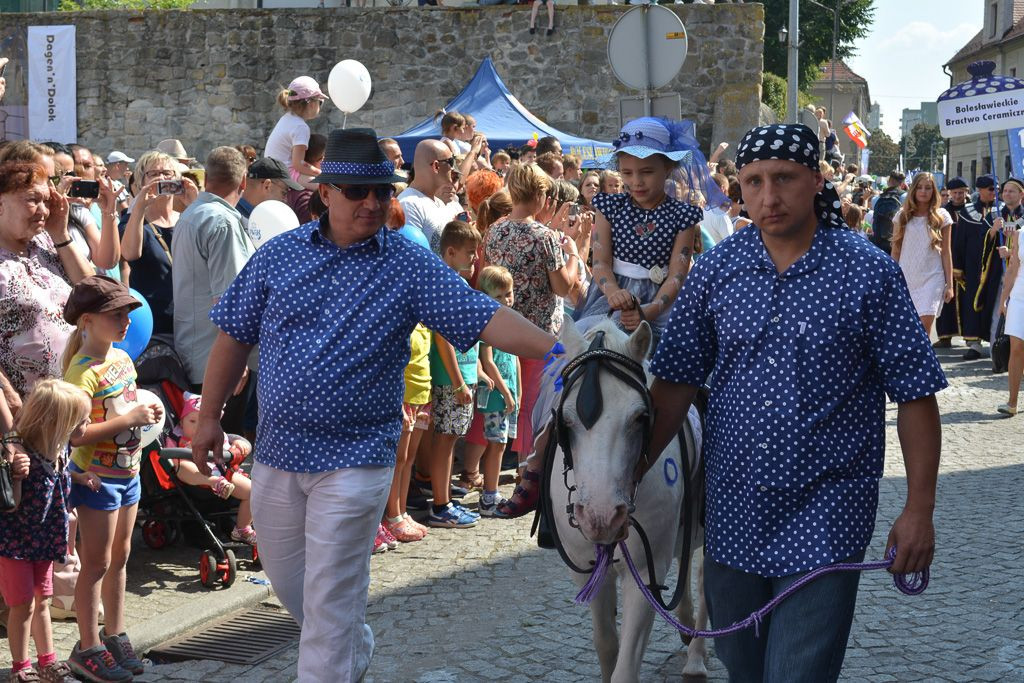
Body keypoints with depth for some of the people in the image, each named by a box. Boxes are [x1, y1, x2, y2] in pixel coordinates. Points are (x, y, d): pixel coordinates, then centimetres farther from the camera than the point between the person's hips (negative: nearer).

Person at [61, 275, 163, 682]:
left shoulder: (122, 358, 7)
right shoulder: (83, 371, -20)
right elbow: (76, 434, -27)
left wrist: (148, 414, 3)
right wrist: (130, 419, -24)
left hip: (127, 469, 8)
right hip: (96, 476, -8)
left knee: (119, 557, 16)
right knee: (97, 563, -1)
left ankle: (115, 636, 28)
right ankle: (88, 649, 8)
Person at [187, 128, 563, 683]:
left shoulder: (410, 267, -6)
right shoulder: (278, 255, 2)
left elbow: (485, 318, -15)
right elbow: (234, 337, 9)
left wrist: (556, 351, -28)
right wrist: (210, 415, 8)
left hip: (354, 456, -4)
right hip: (276, 450, 4)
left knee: (330, 598, -1)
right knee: (285, 578, 19)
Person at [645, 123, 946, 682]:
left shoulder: (870, 273, -10)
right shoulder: (716, 268, 1)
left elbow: (915, 394, -6)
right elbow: (677, 380, 6)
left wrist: (919, 509, -8)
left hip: (824, 514, -4)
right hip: (732, 509, 4)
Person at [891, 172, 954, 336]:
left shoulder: (941, 216, 5)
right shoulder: (903, 215, 7)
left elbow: (946, 252, 5)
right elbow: (896, 250, 9)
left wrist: (949, 284, 1)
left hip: (931, 278, -2)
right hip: (905, 278, 2)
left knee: (924, 326, -14)